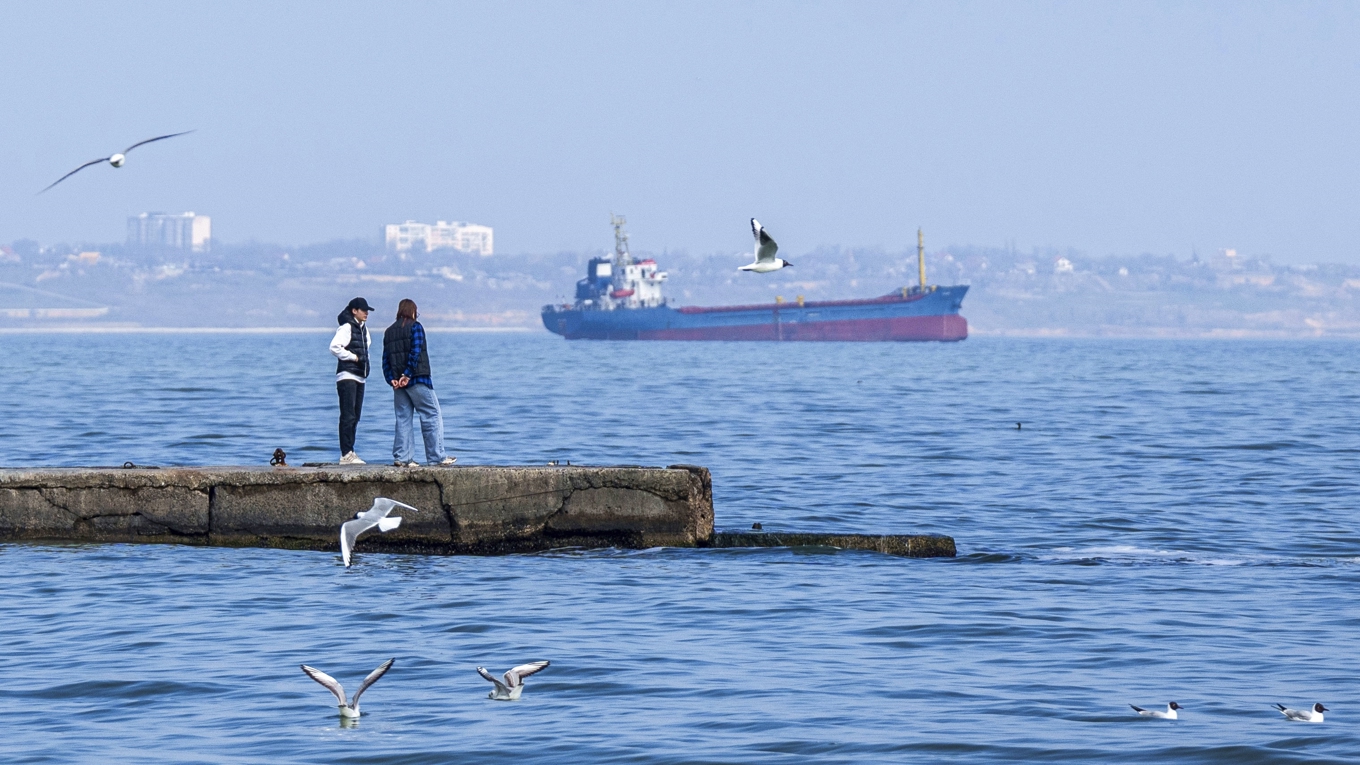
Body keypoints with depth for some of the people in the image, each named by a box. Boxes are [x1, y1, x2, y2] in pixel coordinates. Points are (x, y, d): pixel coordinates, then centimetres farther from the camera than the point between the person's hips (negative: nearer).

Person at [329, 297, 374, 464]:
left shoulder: (363, 328, 15)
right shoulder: (346, 327, -10)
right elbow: (334, 347, -22)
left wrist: (364, 359, 14)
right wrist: (353, 357, -14)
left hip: (360, 377, 9)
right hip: (347, 376, -9)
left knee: (355, 417, 10)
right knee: (348, 416, -11)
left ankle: (349, 453, 13)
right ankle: (346, 454, -13)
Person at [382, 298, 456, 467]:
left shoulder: (389, 332, 15)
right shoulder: (415, 327, -3)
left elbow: (386, 359, 8)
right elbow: (415, 352, -14)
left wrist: (391, 379, 1)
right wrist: (407, 375, -15)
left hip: (398, 383, 6)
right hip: (417, 380, -6)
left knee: (403, 419, 8)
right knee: (432, 416, -1)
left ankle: (402, 457, 1)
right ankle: (436, 457, -5)